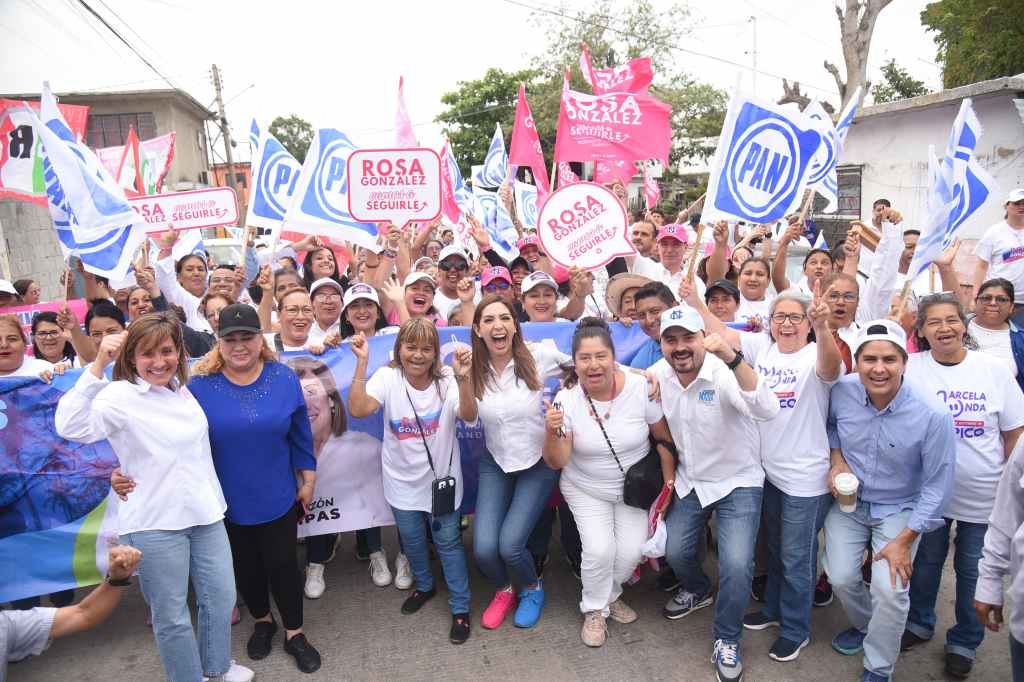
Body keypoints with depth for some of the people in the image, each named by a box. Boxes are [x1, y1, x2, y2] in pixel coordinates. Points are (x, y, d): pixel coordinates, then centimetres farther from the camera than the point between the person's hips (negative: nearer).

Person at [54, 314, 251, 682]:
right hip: (155, 523, -6)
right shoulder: (119, 396, -14)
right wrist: (97, 366, -37)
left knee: (221, 597, 18)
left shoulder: (183, 388, 6)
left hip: (205, 512, 6)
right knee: (171, 615, 9)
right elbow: (71, 427, -33)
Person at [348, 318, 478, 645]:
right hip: (403, 480, 2)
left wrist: (463, 378, -48)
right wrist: (362, 363, -37)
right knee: (411, 538, 20)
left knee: (448, 541, 9)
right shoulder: (388, 377, -15)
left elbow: (469, 415, -32)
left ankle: (460, 608, 27)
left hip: (441, 476, -1)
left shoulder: (446, 379, -16)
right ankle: (424, 586, 49)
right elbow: (358, 409, -31)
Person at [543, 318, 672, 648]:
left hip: (636, 488, 1)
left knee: (631, 552, -7)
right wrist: (552, 433, -36)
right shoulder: (567, 399, -19)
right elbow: (556, 463, -18)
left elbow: (665, 437, -5)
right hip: (586, 489, -1)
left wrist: (668, 481, -6)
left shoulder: (640, 388, -20)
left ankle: (610, 595, 27)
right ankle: (595, 609, 16)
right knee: (599, 549, -15)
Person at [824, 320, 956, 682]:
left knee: (889, 590, -14)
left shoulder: (933, 416, -25)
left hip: (898, 509, -2)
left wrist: (904, 541, -14)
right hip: (848, 501, 3)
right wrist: (837, 459, -8)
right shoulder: (842, 391, -17)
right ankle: (864, 625, 31)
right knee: (841, 577, -5)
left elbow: (936, 487, -14)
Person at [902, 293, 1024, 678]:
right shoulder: (911, 368, -10)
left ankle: (964, 642, 35)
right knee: (926, 561, 17)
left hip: (983, 496, 0)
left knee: (972, 569, 13)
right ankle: (919, 624, 40)